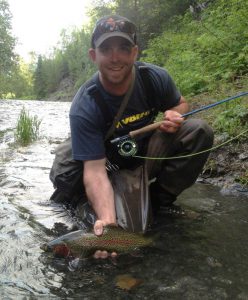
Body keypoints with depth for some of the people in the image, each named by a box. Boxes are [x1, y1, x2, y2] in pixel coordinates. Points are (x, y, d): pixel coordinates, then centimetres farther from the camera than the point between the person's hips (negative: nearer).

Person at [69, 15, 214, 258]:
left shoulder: (155, 77, -16)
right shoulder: (83, 109, -27)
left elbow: (180, 103, 5)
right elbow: (94, 170, -32)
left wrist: (174, 116, -21)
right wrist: (106, 219, -48)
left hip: (149, 154, 3)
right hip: (113, 166, -3)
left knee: (199, 131, -19)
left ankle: (157, 200, -7)